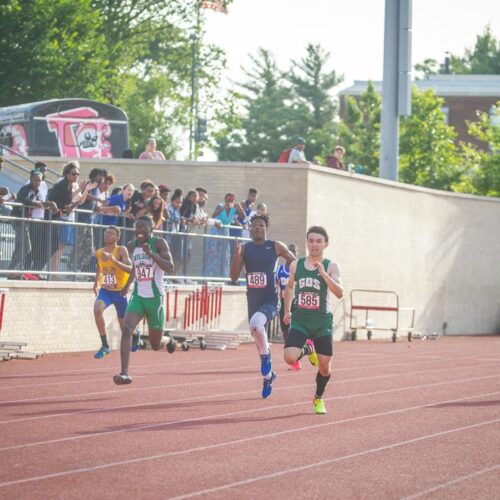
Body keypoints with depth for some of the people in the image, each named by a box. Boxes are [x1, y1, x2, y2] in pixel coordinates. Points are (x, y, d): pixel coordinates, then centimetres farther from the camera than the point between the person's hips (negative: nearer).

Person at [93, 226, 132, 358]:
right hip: (105, 290, 3)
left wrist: (113, 260, -39)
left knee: (124, 326, 9)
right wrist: (96, 282, 11)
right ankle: (105, 346, -19)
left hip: (120, 291, -3)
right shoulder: (99, 253, 0)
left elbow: (131, 269, -30)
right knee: (97, 309, -29)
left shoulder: (121, 250, -16)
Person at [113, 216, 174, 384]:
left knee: (156, 345, 7)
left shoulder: (158, 243, -8)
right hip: (138, 296, 4)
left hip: (154, 298, -4)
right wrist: (127, 285, 39)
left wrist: (151, 253, -29)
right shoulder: (132, 246, 8)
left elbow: (170, 268, -19)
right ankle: (124, 373, -31)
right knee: (126, 328, -24)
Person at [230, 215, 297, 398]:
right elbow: (234, 276, -1)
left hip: (270, 300, -5)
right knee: (258, 337, 14)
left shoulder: (276, 247, -3)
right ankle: (268, 376, 34)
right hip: (253, 300, 5)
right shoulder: (245, 249, 4)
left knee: (256, 323, -34)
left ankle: (266, 356, -10)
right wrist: (237, 254, -14)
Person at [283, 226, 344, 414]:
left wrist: (323, 273, -27)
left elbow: (339, 293, -19)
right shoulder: (296, 265, 4)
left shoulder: (330, 267, -5)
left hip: (322, 321, -1)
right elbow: (289, 287, 22)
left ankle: (318, 398, 30)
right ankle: (307, 350, 18)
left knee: (324, 365, 2)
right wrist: (287, 311, 19)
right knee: (290, 358, -19)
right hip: (300, 320, 1)